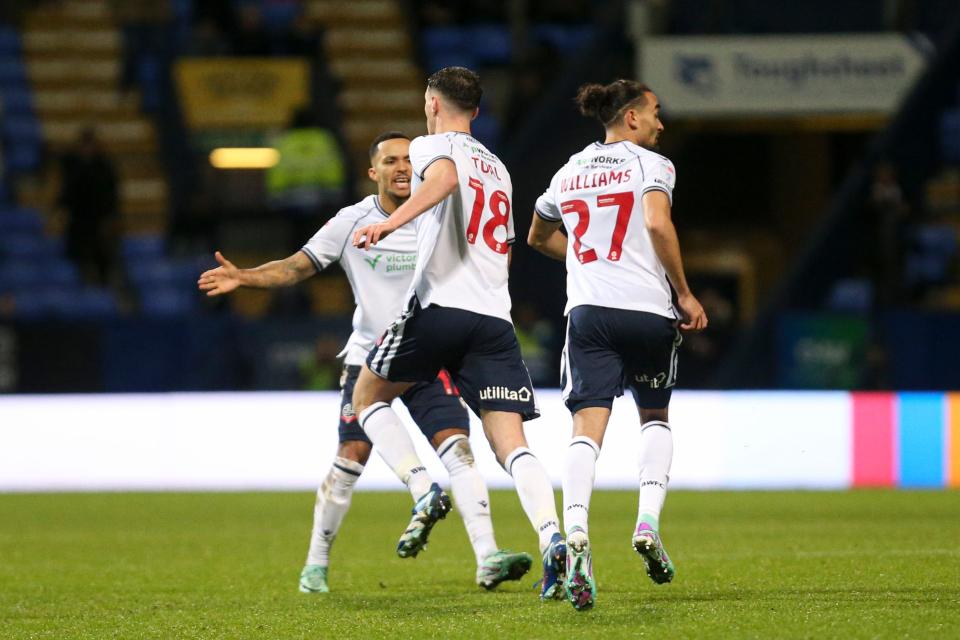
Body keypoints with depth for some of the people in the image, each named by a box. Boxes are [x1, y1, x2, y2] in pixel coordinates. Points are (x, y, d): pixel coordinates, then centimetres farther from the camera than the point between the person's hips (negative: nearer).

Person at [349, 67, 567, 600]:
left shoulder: (432, 145, 6)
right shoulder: (497, 168, 27)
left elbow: (445, 177, -20)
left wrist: (392, 222, -30)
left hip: (439, 306, -5)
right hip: (495, 317, 5)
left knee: (368, 396, 18)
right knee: (511, 445, -4)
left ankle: (424, 491, -3)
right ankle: (552, 540, -28)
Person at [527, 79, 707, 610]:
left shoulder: (570, 172, 17)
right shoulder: (650, 165, 0)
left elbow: (539, 237, 32)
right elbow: (657, 224, -16)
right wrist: (684, 294, -9)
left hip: (587, 310, 2)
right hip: (646, 308, -2)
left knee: (587, 428, -8)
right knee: (655, 415, 20)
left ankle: (576, 532, -32)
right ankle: (648, 522, 1)